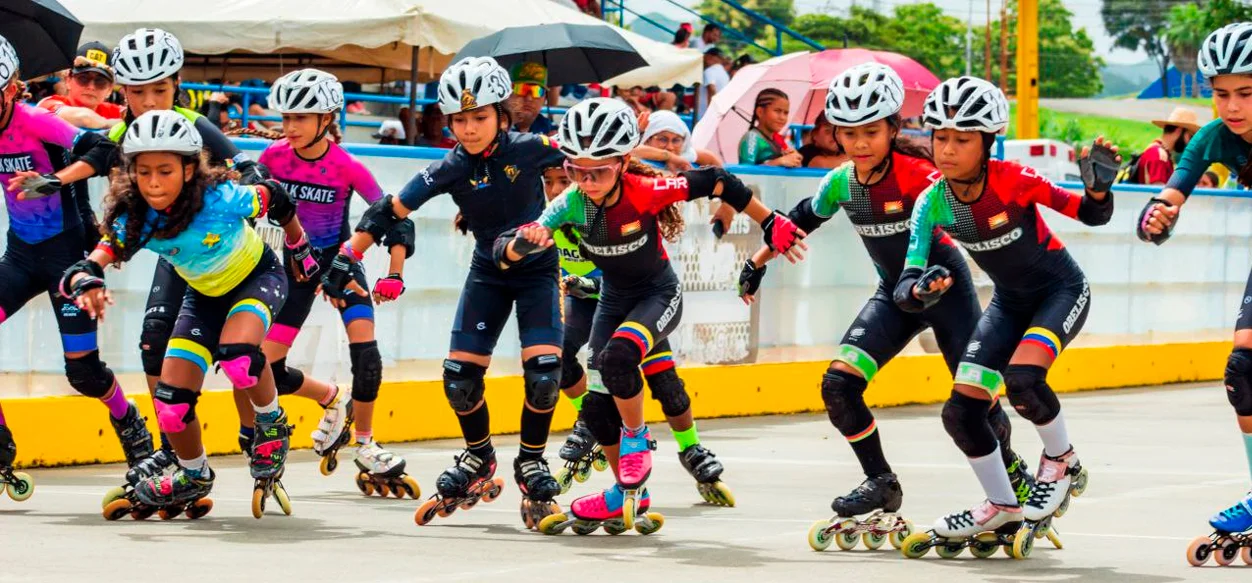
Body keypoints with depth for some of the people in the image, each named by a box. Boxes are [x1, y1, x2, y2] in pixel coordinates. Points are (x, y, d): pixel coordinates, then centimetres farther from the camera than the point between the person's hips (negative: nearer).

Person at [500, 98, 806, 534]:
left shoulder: (646, 191, -30)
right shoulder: (571, 205, -21)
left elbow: (717, 183, -20)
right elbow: (504, 252, -26)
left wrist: (772, 225, -13)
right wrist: (522, 243, -51)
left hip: (659, 294, -5)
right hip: (614, 298, 5)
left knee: (617, 358, -32)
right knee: (597, 406, 4)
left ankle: (637, 439, -3)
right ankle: (630, 495, 24)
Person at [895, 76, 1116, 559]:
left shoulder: (1012, 181, -28)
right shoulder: (932, 203, -17)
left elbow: (1091, 216, -20)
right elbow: (904, 289, -22)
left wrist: (1099, 186, -42)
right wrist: (920, 290, -46)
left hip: (1060, 290, -5)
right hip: (1009, 302, 5)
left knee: (1022, 378, -30)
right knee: (960, 413, -3)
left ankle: (1063, 462, -1)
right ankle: (1002, 509, 19)